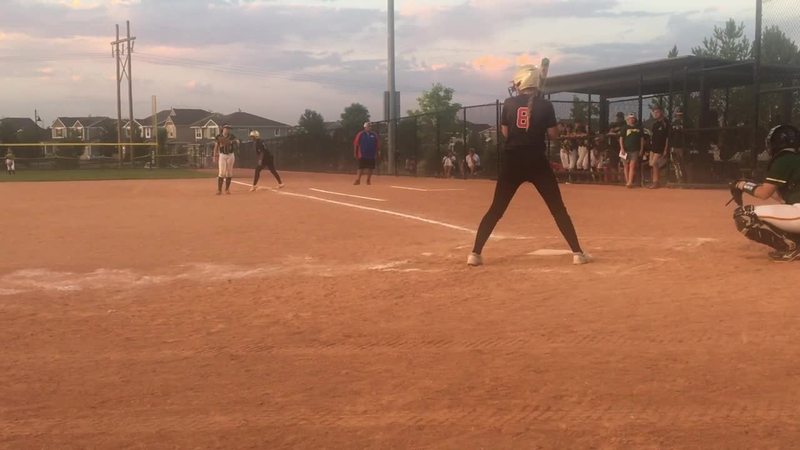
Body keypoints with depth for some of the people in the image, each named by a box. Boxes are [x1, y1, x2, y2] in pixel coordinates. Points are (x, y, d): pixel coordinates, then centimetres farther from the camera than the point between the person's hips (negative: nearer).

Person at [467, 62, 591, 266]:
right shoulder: (545, 105, -3)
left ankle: (475, 253, 2)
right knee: (558, 208, 6)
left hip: (512, 161, 1)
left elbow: (505, 133, 5)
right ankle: (577, 253, 4)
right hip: (537, 161, -1)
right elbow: (554, 134, 0)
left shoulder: (509, 103, 0)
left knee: (496, 208, 6)